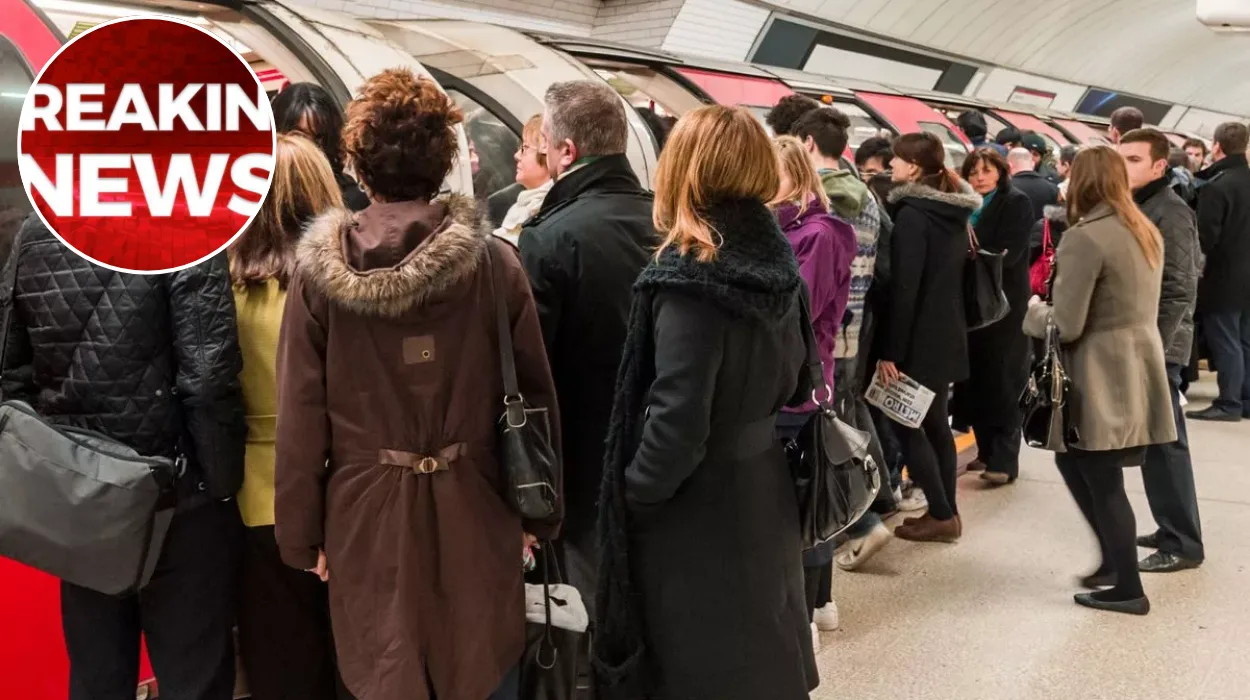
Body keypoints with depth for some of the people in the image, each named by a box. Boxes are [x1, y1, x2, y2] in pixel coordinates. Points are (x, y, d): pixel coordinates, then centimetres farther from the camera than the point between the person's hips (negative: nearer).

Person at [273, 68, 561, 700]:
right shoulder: (493, 262, -8)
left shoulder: (319, 271, -8)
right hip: (472, 508, 0)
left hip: (367, 513, 0)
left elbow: (300, 417, -5)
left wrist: (301, 532, 6)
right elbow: (535, 397, -4)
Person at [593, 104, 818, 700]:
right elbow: (793, 382, 11)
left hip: (698, 514, -7)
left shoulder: (689, 275, -22)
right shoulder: (774, 258, 2)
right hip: (762, 489, 8)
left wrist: (634, 495, -10)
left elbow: (675, 419, -23)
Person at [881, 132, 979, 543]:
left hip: (920, 337, -9)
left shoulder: (912, 214, -16)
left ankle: (941, 515, 4)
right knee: (935, 423, 14)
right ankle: (947, 513, 19)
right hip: (947, 334, 9)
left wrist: (891, 350, -18)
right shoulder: (953, 211, 10)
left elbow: (903, 286, -20)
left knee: (907, 425, 1)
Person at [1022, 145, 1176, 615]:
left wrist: (1033, 312, 2)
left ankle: (1128, 588, 12)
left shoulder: (1084, 238, -17)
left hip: (1102, 379, -9)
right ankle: (1117, 557, 25)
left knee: (1101, 483, 2)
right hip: (1137, 368, 9)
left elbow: (1065, 326, -19)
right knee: (1074, 464, 20)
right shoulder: (1146, 232, 10)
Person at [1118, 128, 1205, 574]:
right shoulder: (1135, 208, 13)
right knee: (1155, 442, 14)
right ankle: (1173, 530, 24)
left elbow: (1180, 290, -18)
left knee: (1163, 443, -4)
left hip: (1156, 346, -9)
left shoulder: (1170, 213, -13)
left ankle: (1182, 544, 4)